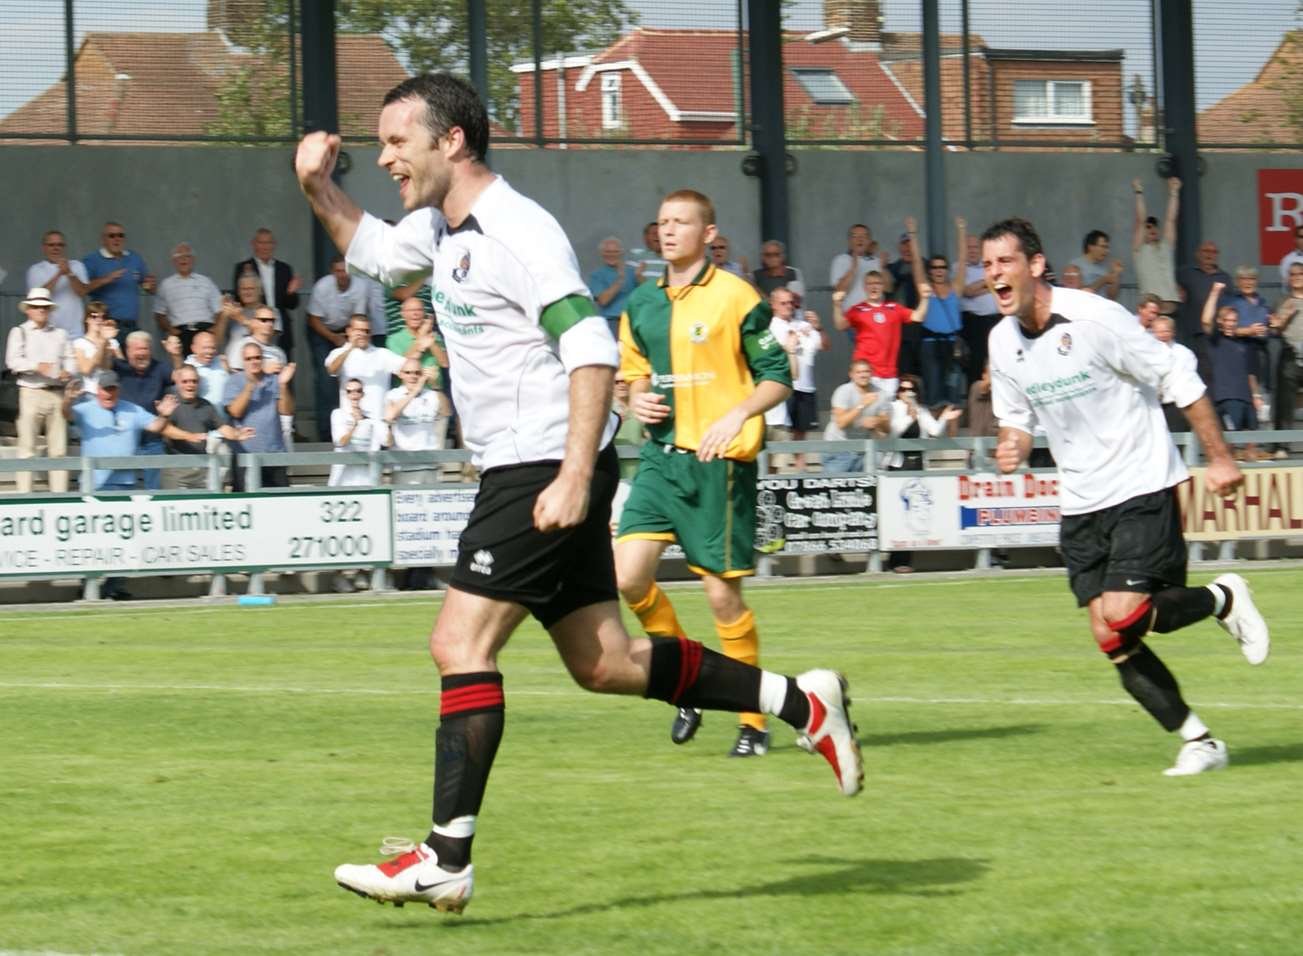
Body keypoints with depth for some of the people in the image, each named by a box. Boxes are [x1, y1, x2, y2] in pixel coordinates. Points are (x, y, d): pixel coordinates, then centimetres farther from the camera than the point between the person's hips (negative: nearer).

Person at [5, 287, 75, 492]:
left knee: (58, 448, 2)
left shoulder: (59, 334, 18)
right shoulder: (19, 332, 6)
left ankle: (59, 492, 5)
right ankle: (24, 493, -4)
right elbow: (13, 361, -7)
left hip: (56, 394, 3)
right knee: (27, 446, -5)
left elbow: (70, 359, 13)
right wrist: (37, 366, -22)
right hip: (31, 393, -3)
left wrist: (68, 371, -10)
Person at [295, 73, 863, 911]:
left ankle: (446, 863, -14)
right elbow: (372, 251, 35)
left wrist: (576, 474, -30)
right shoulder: (442, 228, 13)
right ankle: (802, 702, 19)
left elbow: (592, 350, -23)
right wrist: (320, 190, 16)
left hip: (548, 475, -10)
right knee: (605, 663, 11)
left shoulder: (517, 230, -16)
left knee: (460, 645, -13)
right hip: (515, 473, 10)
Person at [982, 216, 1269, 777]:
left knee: (1123, 618, -19)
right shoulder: (1002, 342, 2)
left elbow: (1180, 383, -11)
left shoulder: (1094, 318, -17)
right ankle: (1199, 741, 9)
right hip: (1081, 503, 6)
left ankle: (1223, 599, 9)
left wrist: (1219, 459, -9)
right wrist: (1012, 446, -8)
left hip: (1141, 487, -6)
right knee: (1110, 640, -3)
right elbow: (1016, 416, 16)